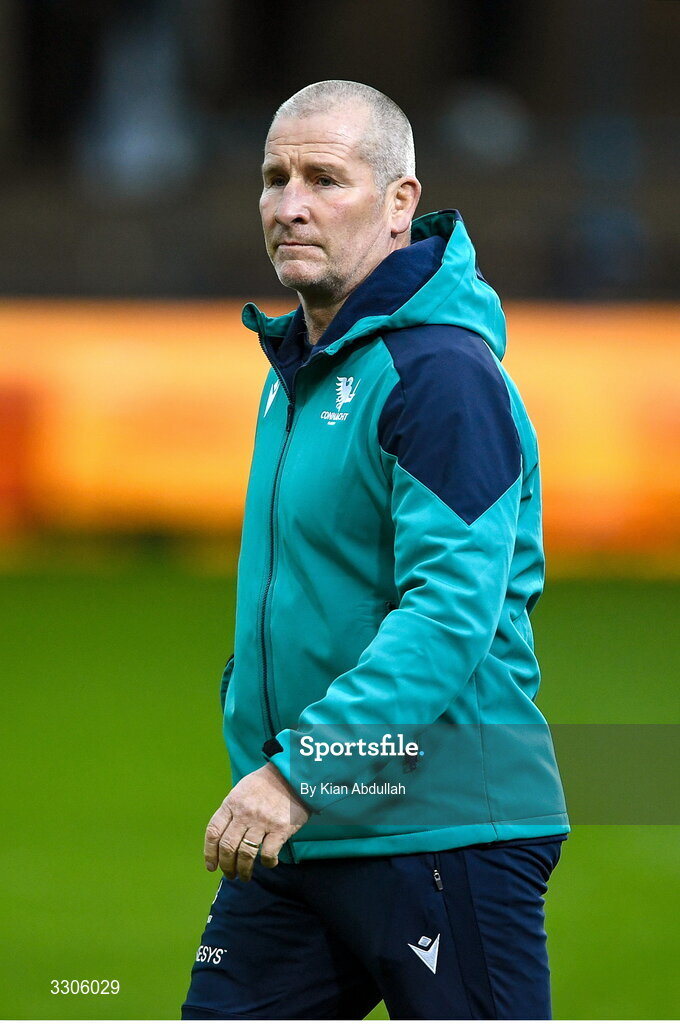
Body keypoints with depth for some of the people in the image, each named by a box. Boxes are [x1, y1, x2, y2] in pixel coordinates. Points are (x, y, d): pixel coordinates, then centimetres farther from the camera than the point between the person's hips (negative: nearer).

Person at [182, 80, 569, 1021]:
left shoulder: (441, 371, -14)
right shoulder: (295, 368, 16)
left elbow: (451, 609, -24)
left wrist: (298, 769, -30)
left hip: (441, 833, -9)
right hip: (292, 838, 9)